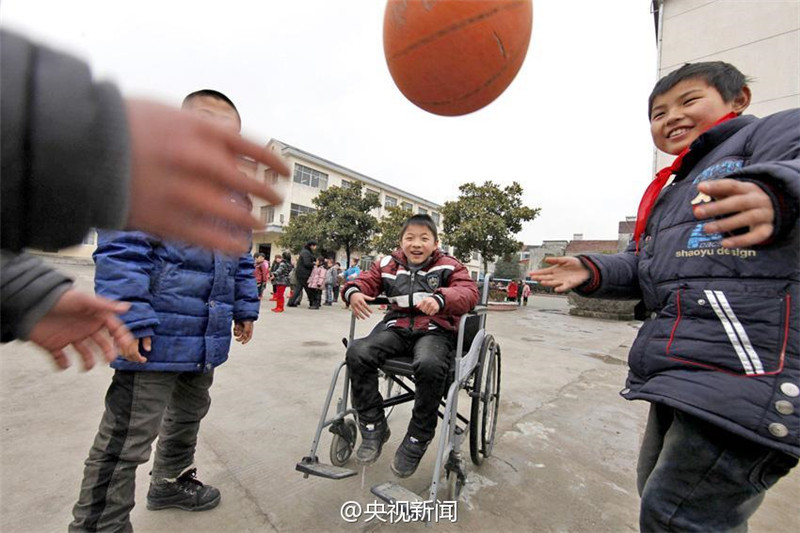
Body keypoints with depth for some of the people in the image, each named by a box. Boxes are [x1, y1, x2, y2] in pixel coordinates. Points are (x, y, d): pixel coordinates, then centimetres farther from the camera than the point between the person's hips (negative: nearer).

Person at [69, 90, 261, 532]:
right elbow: (121, 250, -17)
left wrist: (244, 308, 17)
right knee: (127, 438, 3)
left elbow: (242, 261, 18)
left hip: (205, 338, 8)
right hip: (156, 337, -8)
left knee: (189, 415, 26)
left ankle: (171, 481, 50)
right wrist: (130, 320, -21)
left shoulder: (235, 198, 12)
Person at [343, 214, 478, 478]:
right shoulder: (388, 265, 12)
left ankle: (417, 439, -8)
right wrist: (353, 291, -16)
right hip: (397, 327, 4)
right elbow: (365, 280, 10)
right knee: (357, 352, -22)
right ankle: (373, 426, -2)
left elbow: (469, 292, -12)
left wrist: (441, 299, -34)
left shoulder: (449, 266, 2)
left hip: (434, 330, -3)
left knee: (429, 365, -36)